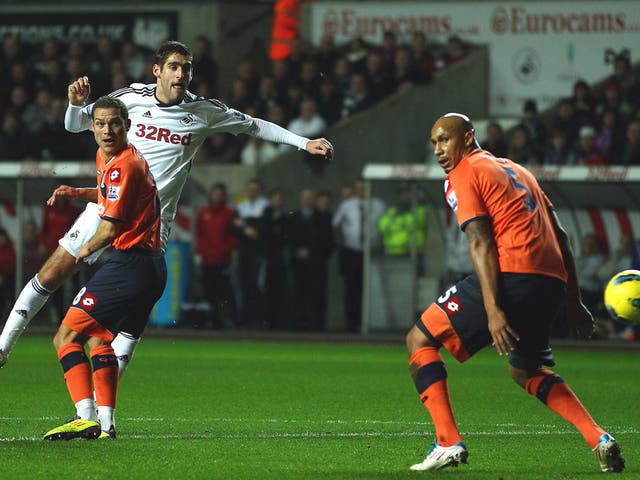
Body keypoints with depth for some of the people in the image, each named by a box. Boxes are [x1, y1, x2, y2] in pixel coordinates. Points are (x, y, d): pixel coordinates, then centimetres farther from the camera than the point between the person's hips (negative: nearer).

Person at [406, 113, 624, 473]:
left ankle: (448, 442, -9)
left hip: (511, 275, -8)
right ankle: (599, 439, 10)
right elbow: (560, 236, 25)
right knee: (526, 371, 29)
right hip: (552, 281, 8)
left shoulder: (463, 175, 4)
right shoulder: (516, 170, 28)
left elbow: (481, 242, -9)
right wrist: (573, 302, 26)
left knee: (419, 340, 5)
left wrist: (493, 310, -18)